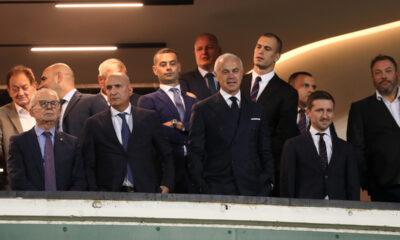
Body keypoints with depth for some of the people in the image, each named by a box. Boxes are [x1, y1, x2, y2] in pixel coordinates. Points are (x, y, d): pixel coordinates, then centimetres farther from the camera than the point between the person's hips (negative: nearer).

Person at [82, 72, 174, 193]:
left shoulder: (149, 118, 10)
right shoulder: (93, 123, 8)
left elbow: (166, 155, 13)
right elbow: (89, 165, 7)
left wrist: (166, 186, 1)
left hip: (148, 193, 1)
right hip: (109, 197, 0)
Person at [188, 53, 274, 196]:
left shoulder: (257, 111, 16)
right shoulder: (202, 109, 7)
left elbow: (265, 153, 17)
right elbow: (194, 153, 3)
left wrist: (268, 183, 4)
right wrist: (202, 187, -6)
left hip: (252, 190, 2)